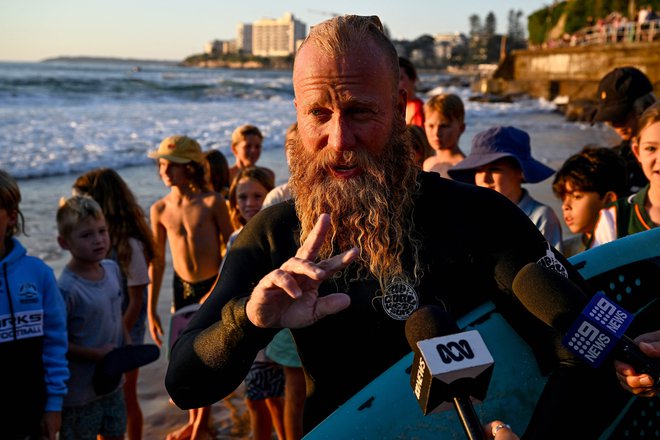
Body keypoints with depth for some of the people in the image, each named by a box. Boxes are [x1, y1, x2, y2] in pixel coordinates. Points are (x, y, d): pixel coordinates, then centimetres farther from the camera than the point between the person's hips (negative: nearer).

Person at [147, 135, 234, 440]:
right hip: (182, 287, 4)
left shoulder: (212, 202, -13)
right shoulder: (160, 209, -3)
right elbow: (157, 260, 3)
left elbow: (231, 247, -5)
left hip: (213, 286, -3)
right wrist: (151, 309, 5)